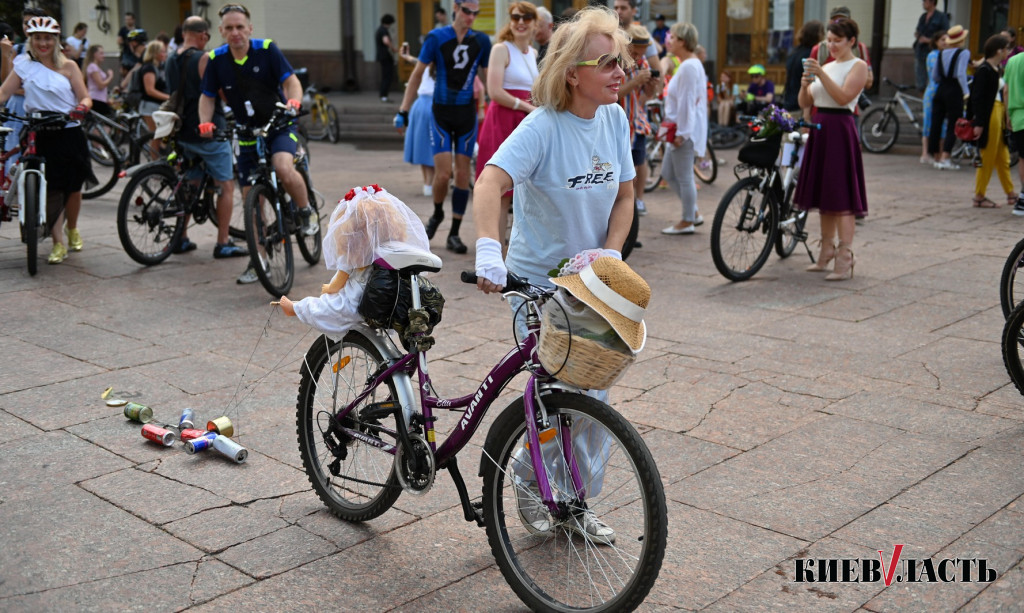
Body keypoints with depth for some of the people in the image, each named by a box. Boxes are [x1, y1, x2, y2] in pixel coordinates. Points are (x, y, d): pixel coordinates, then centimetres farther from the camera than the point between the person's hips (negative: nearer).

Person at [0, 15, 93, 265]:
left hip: (70, 134, 1)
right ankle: (58, 243, -3)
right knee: (50, 189, -7)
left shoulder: (68, 66, 6)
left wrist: (81, 108, -24)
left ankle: (72, 229, 33)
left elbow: (85, 97, -1)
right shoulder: (24, 65, 6)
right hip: (40, 136, 0)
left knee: (73, 186, 7)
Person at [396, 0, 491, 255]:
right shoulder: (436, 38, -4)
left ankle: (454, 234, 10)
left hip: (467, 114, 2)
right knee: (443, 173, -10)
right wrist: (403, 110, -2)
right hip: (442, 112, -2)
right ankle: (437, 214, 21)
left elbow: (488, 78, 12)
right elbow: (417, 74, 0)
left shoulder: (481, 41, 2)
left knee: (462, 174, 1)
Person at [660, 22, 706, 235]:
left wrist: (681, 132, -20)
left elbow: (686, 102, -21)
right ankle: (694, 213, 22)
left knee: (684, 177, -1)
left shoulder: (688, 67, -18)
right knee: (668, 173, 16)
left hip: (685, 131, -11)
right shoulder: (691, 64, 15)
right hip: (680, 129, 11)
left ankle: (687, 221, 10)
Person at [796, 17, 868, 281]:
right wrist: (805, 83, -7)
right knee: (823, 194, 12)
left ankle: (845, 261, -9)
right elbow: (804, 103, 12)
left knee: (841, 198, -10)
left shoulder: (858, 66, -3)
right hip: (819, 130, 8)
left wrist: (821, 74, -23)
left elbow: (844, 96, -18)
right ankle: (826, 254, 22)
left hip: (840, 132, -7)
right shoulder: (826, 66, 17)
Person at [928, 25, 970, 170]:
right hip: (954, 91, -6)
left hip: (940, 89, 6)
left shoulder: (941, 53, 10)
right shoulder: (963, 53, -7)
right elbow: (961, 74, -19)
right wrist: (966, 93, -20)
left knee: (936, 124, 8)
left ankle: (937, 157, 16)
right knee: (952, 126, -2)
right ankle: (944, 158, -10)